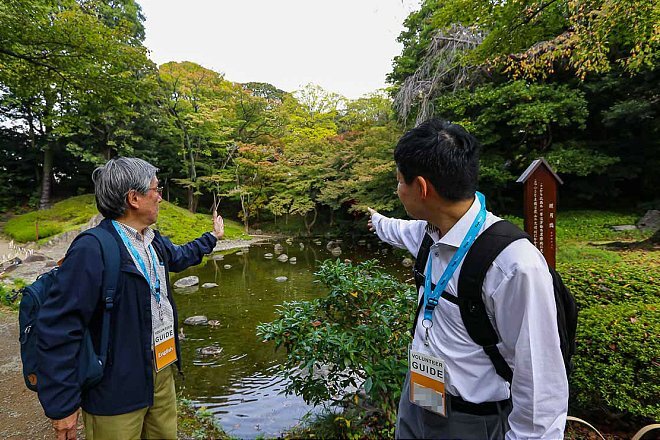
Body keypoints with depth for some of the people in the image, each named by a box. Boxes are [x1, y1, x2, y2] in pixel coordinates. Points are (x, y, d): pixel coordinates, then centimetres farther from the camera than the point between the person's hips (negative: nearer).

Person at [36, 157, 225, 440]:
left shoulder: (155, 241, 6)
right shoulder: (92, 250, -23)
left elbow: (179, 257, 28)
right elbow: (58, 328, -23)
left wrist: (212, 237, 38)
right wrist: (61, 405, -19)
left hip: (161, 371, 8)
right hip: (117, 390, -8)